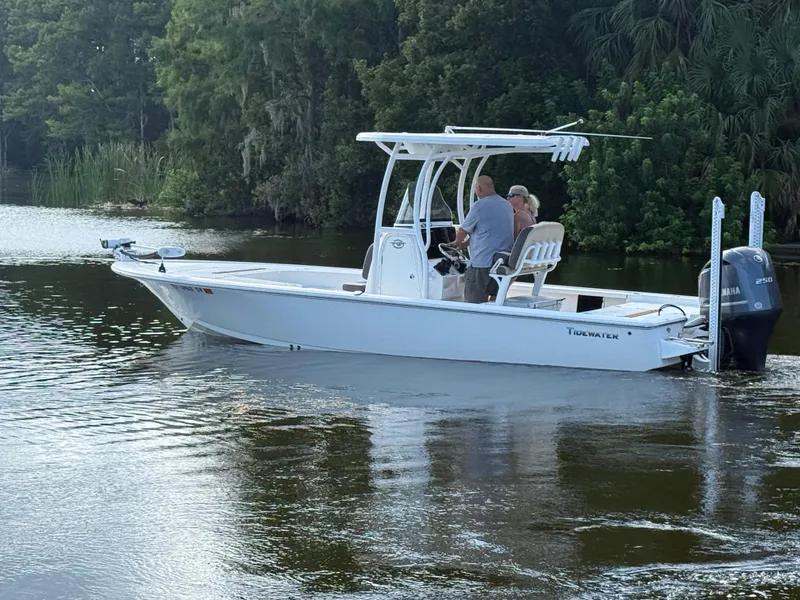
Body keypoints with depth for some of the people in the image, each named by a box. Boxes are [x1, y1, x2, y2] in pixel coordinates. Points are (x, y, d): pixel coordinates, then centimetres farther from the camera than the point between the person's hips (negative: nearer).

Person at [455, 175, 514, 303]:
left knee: (474, 304, -2)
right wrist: (467, 243, 28)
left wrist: (459, 243, 23)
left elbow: (462, 232, 1)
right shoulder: (507, 206, 13)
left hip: (482, 263, -7)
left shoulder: (480, 206, -11)